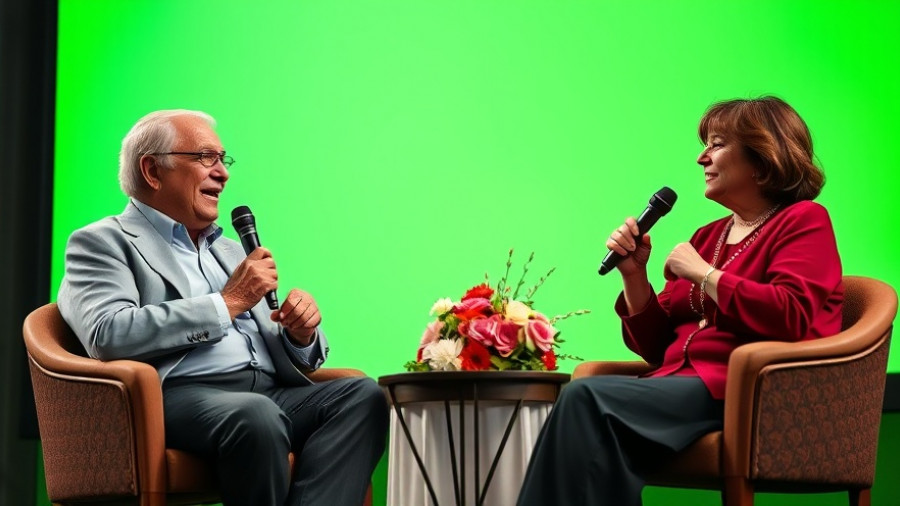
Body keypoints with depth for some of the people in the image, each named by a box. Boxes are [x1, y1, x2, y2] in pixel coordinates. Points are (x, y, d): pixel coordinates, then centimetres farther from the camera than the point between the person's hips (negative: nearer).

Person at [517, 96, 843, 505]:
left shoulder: (803, 222, 4)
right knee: (582, 401, -25)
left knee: (587, 398, -27)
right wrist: (634, 274, 8)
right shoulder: (708, 236, 24)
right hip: (682, 383, 7)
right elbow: (654, 347, 24)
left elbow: (792, 317, -17)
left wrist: (704, 275, -9)